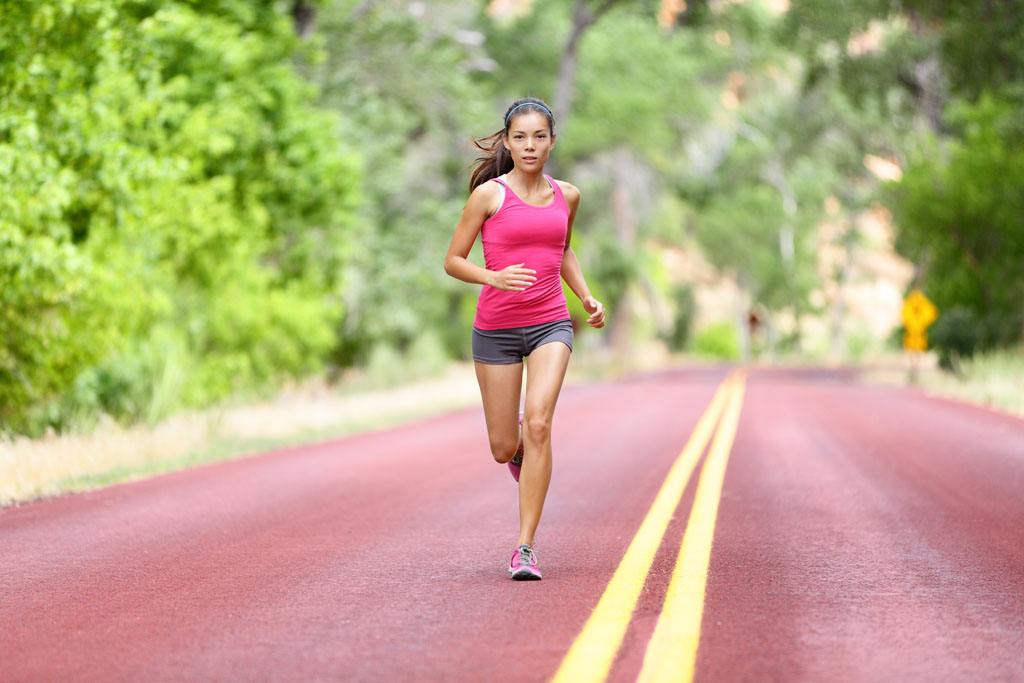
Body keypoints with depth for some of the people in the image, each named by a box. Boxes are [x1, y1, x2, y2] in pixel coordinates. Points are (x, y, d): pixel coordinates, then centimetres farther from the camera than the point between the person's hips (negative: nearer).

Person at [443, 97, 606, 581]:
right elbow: (453, 261, -2)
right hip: (496, 328, -1)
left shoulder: (566, 196, 7)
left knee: (538, 422, -21)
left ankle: (525, 547, -18)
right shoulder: (489, 194, -4)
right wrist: (494, 277, -20)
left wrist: (586, 295, 12)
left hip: (550, 324, 1)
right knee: (504, 449, 4)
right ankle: (521, 450, 45)